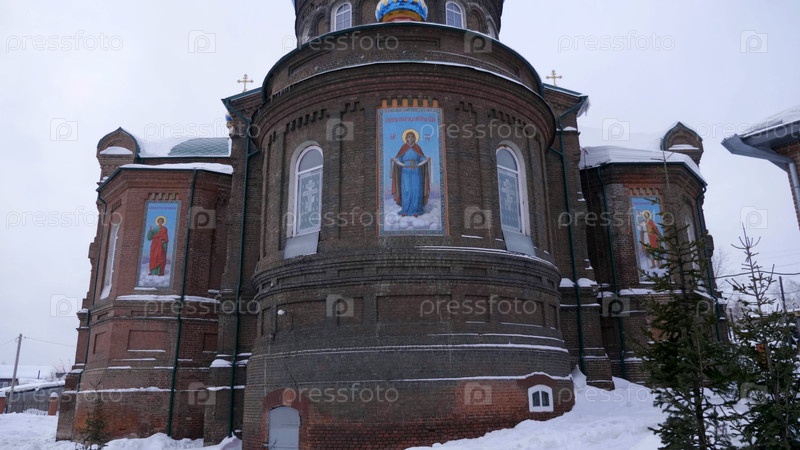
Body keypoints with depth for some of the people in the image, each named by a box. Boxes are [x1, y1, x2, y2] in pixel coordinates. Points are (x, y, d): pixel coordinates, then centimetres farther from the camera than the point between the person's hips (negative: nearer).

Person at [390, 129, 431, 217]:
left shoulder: (417, 147, 6)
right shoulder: (403, 147, 4)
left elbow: (422, 158, 1)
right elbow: (399, 158, -2)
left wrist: (427, 159, -18)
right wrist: (394, 160, -21)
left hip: (416, 172, 1)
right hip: (406, 172, 0)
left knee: (416, 190, -4)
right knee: (406, 190, -5)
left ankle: (415, 210, 1)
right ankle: (405, 210, 2)